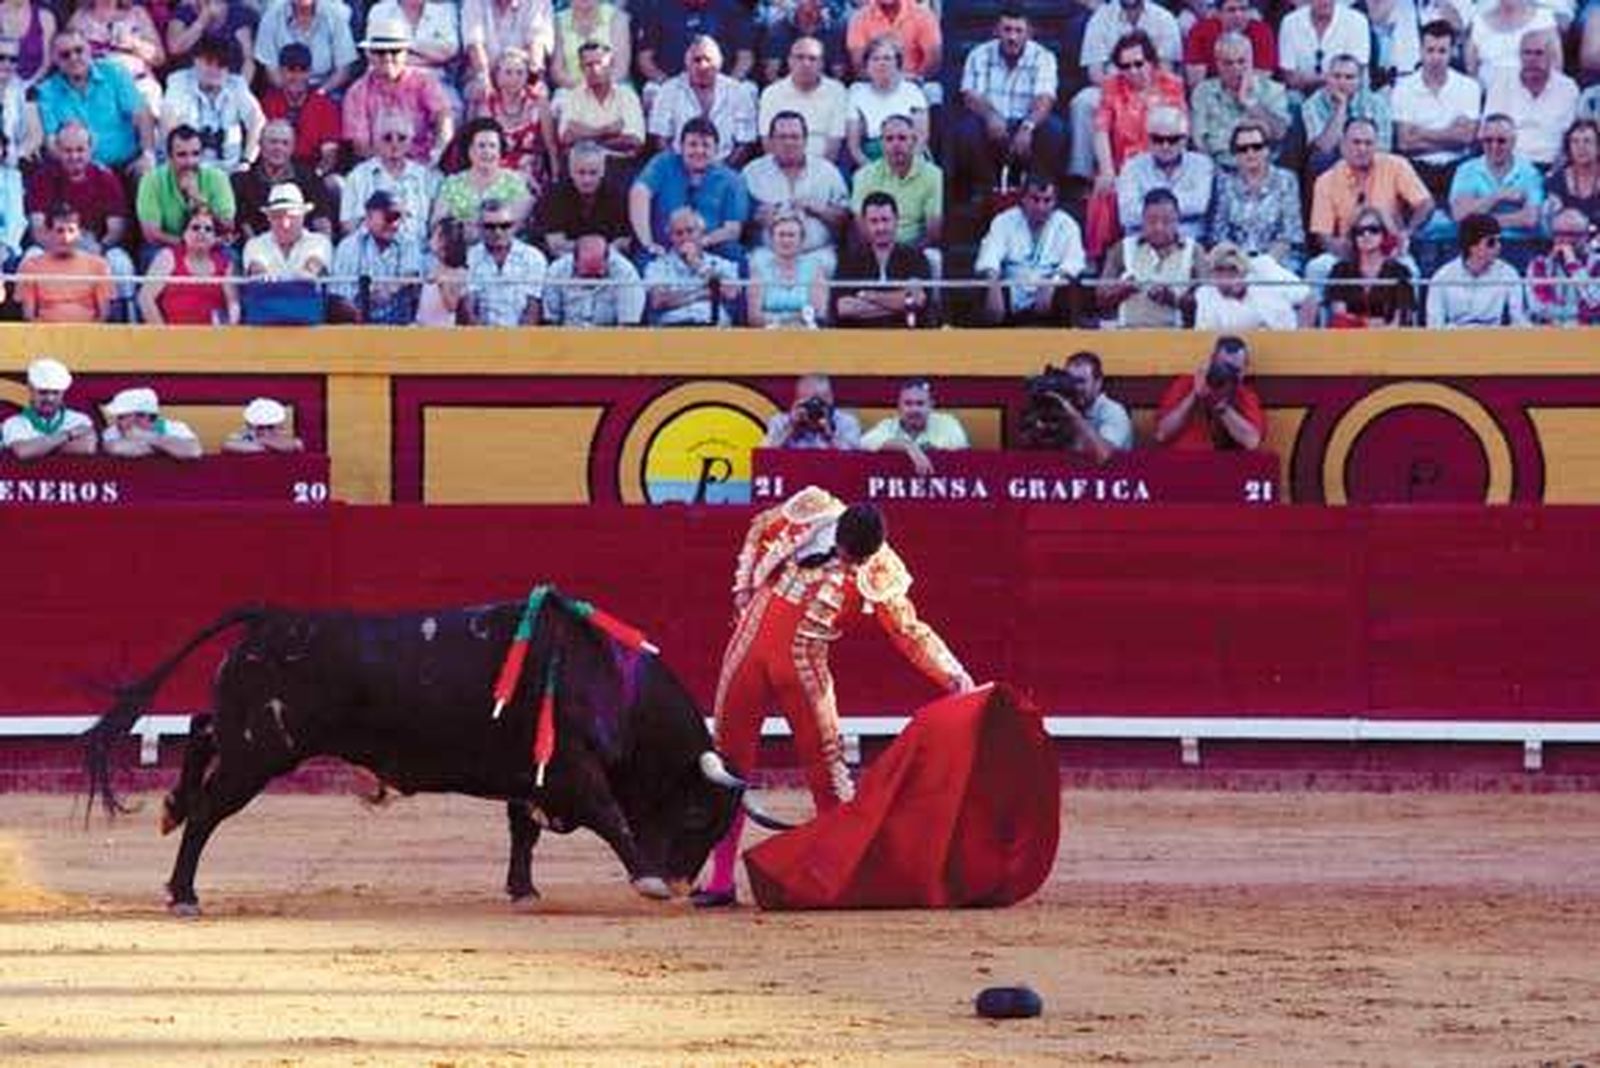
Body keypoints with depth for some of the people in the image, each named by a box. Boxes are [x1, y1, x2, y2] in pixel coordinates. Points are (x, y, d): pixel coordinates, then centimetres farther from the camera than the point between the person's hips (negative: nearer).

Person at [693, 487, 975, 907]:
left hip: (804, 667, -2)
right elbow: (760, 531, 12)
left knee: (825, 762, -4)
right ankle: (721, 879, 13)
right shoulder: (810, 513, -7)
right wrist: (745, 588, 9)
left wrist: (953, 675, -20)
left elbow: (910, 630, -10)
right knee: (729, 755, 5)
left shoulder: (879, 572, -12)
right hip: (752, 642, 2)